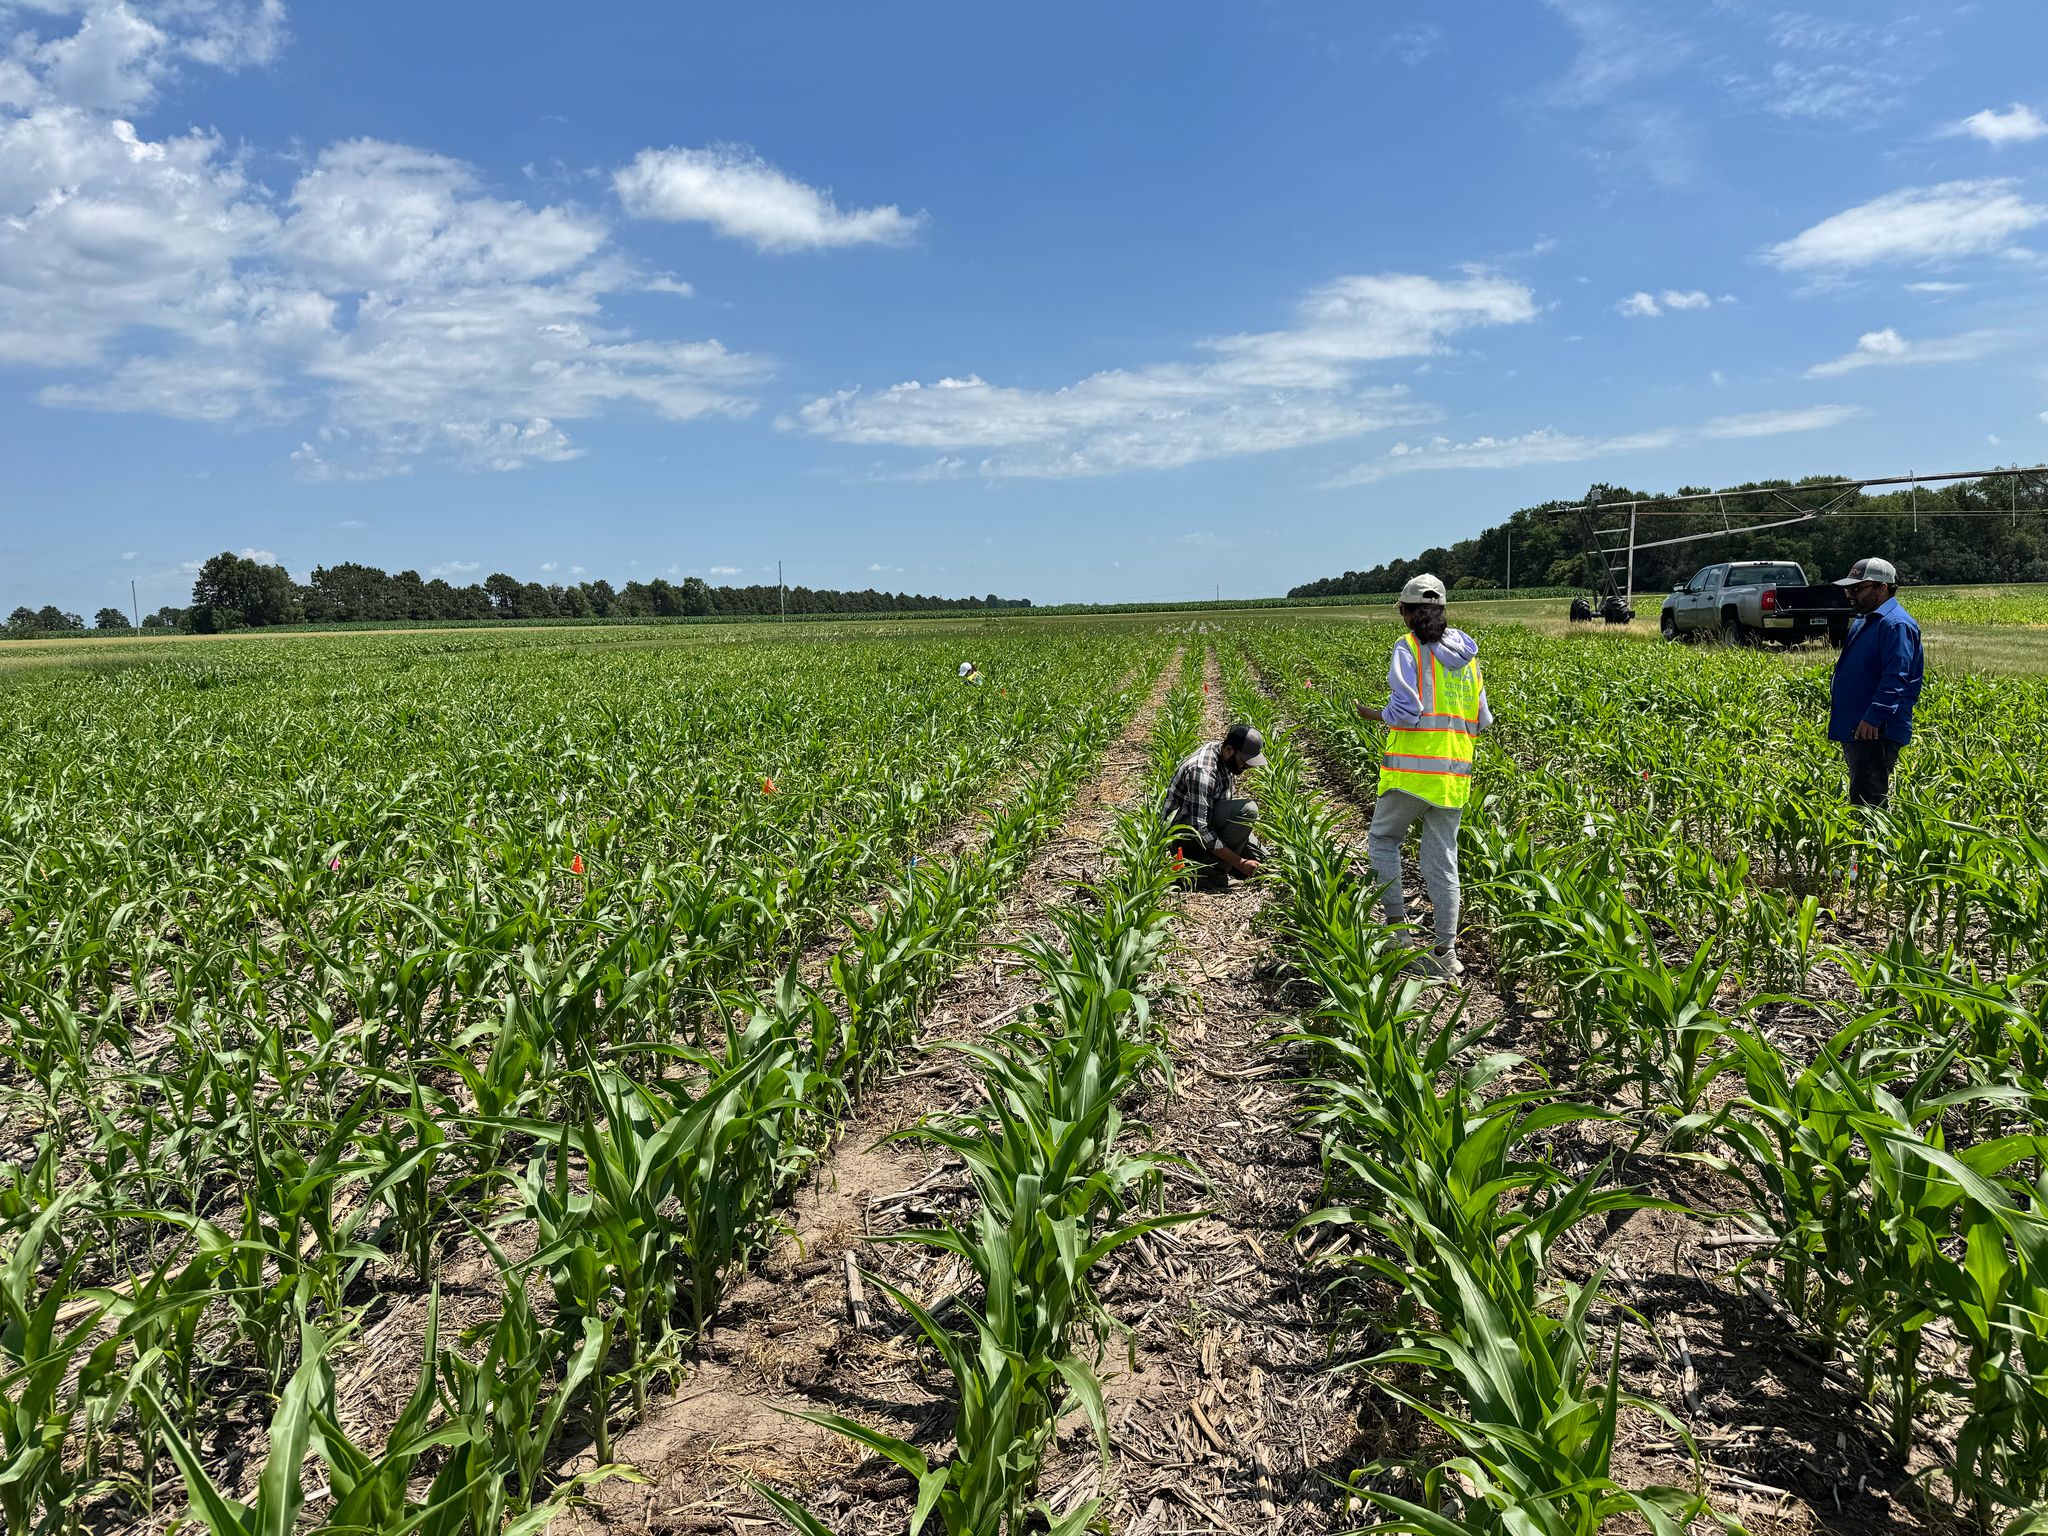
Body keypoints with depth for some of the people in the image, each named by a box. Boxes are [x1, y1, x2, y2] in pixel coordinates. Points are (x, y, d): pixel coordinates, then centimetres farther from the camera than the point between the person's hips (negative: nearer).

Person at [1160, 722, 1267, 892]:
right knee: (1248, 809, -27)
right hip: (1179, 829, -9)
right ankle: (1211, 873, -19)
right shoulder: (1202, 772, -30)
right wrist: (1239, 863, -31)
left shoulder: (1226, 757, -1)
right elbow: (1201, 830, -32)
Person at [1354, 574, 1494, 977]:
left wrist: (1374, 714, 3)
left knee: (1383, 839, 16)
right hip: (1454, 773, 5)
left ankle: (1396, 921, 9)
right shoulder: (1468, 654, 12)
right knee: (1442, 858, 9)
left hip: (1412, 769, -5)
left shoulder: (1408, 648, -7)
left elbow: (1405, 712, -16)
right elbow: (1483, 721, 13)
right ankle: (1445, 951, 12)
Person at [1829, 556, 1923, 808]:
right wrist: (1836, 699, 22)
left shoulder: (1896, 624, -14)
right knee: (1859, 796, 14)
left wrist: (1874, 716, -28)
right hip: (1855, 729, 10)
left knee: (1867, 799, -11)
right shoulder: (1863, 621, 18)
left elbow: (1896, 677, -23)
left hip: (1875, 731, -10)